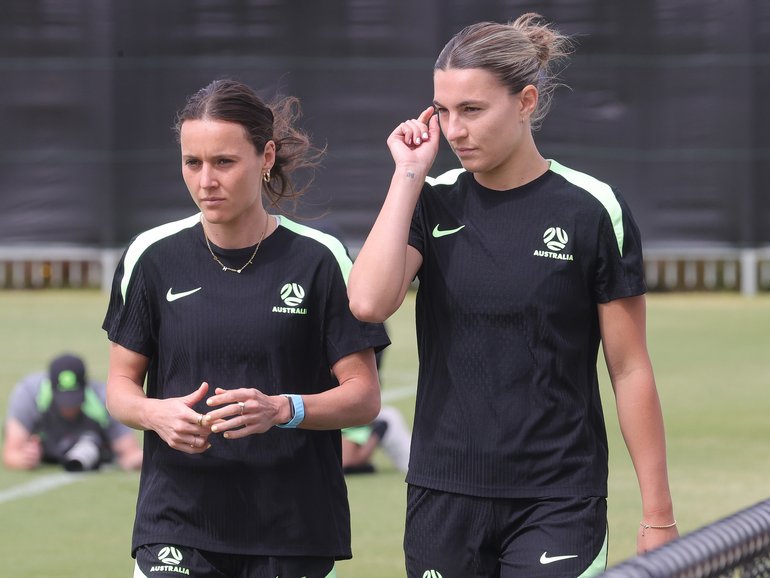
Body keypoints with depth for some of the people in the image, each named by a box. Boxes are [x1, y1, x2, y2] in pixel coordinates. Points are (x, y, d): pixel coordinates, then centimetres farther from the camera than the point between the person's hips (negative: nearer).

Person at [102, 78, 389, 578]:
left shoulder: (318, 258, -3)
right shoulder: (152, 256, 2)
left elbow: (364, 396, -3)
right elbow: (121, 384, 9)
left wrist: (282, 409, -21)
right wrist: (157, 414, -14)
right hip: (176, 525, 1)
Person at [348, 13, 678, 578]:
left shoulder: (593, 209, -5)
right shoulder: (432, 202, 5)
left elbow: (630, 368, -2)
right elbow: (369, 301, -13)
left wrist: (658, 516, -3)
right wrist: (409, 173, -8)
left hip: (557, 506, -3)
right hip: (443, 501, 3)